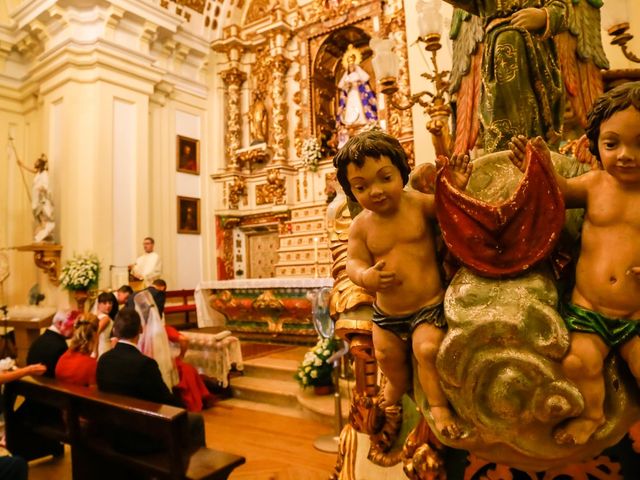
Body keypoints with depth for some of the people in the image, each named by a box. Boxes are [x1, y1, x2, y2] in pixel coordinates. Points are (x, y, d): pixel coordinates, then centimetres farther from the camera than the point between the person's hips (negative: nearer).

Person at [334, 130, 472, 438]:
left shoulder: (418, 203, -13)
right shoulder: (361, 225, -10)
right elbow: (354, 262, -6)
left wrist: (457, 188, -26)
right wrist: (366, 276, -29)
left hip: (429, 307, -3)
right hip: (387, 313, 3)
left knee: (428, 348, -19)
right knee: (387, 355, 16)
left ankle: (438, 404, 9)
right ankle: (398, 385, 52)